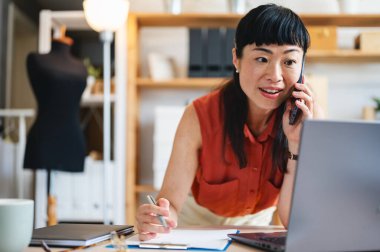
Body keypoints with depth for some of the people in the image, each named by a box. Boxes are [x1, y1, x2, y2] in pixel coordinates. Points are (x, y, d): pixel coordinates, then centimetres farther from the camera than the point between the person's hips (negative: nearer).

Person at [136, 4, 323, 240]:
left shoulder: (308, 117, -19)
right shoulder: (200, 116, -23)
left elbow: (293, 221, -20)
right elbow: (171, 203, -22)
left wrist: (296, 143, -31)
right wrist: (156, 219, -44)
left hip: (255, 224, 1)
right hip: (195, 224, -1)